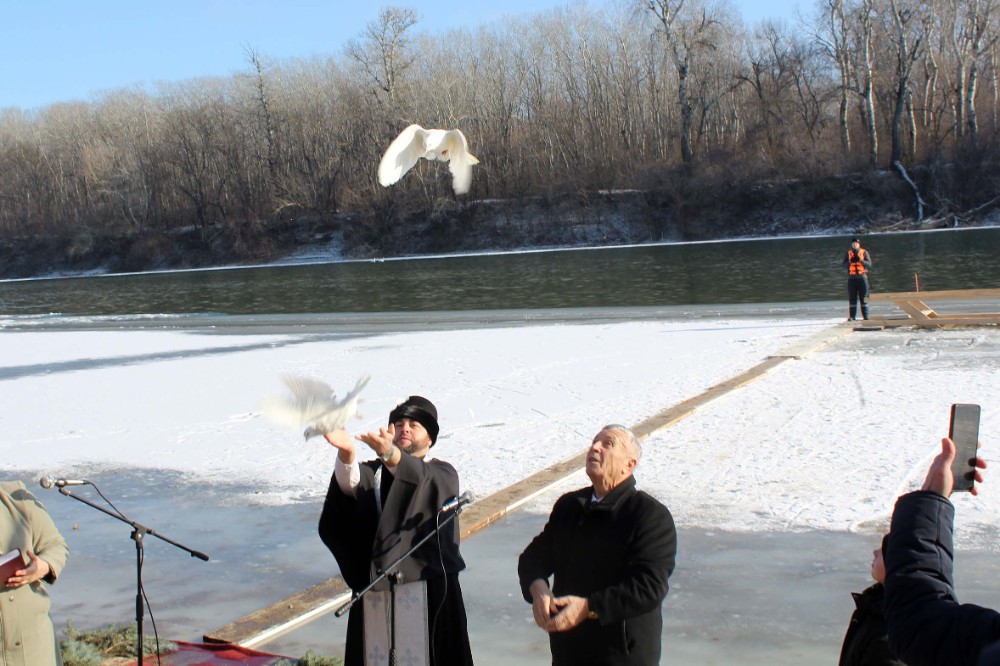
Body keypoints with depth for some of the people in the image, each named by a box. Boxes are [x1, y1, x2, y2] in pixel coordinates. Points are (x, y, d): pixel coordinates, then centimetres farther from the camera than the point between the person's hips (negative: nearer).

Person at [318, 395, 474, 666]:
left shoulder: (442, 475, 2)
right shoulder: (374, 472, 12)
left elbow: (418, 476, -22)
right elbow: (351, 482, -12)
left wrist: (389, 454, -43)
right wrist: (347, 453, -35)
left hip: (427, 589, -3)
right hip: (375, 590, 3)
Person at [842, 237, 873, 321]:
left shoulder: (864, 252, 7)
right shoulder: (848, 253, 11)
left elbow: (869, 264, -3)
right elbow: (844, 265, 3)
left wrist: (860, 260, -18)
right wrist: (850, 261, -15)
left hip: (862, 277, -1)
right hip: (852, 278, 1)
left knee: (863, 298, -1)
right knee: (852, 298, -1)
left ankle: (865, 316, 1)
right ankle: (852, 316, 0)